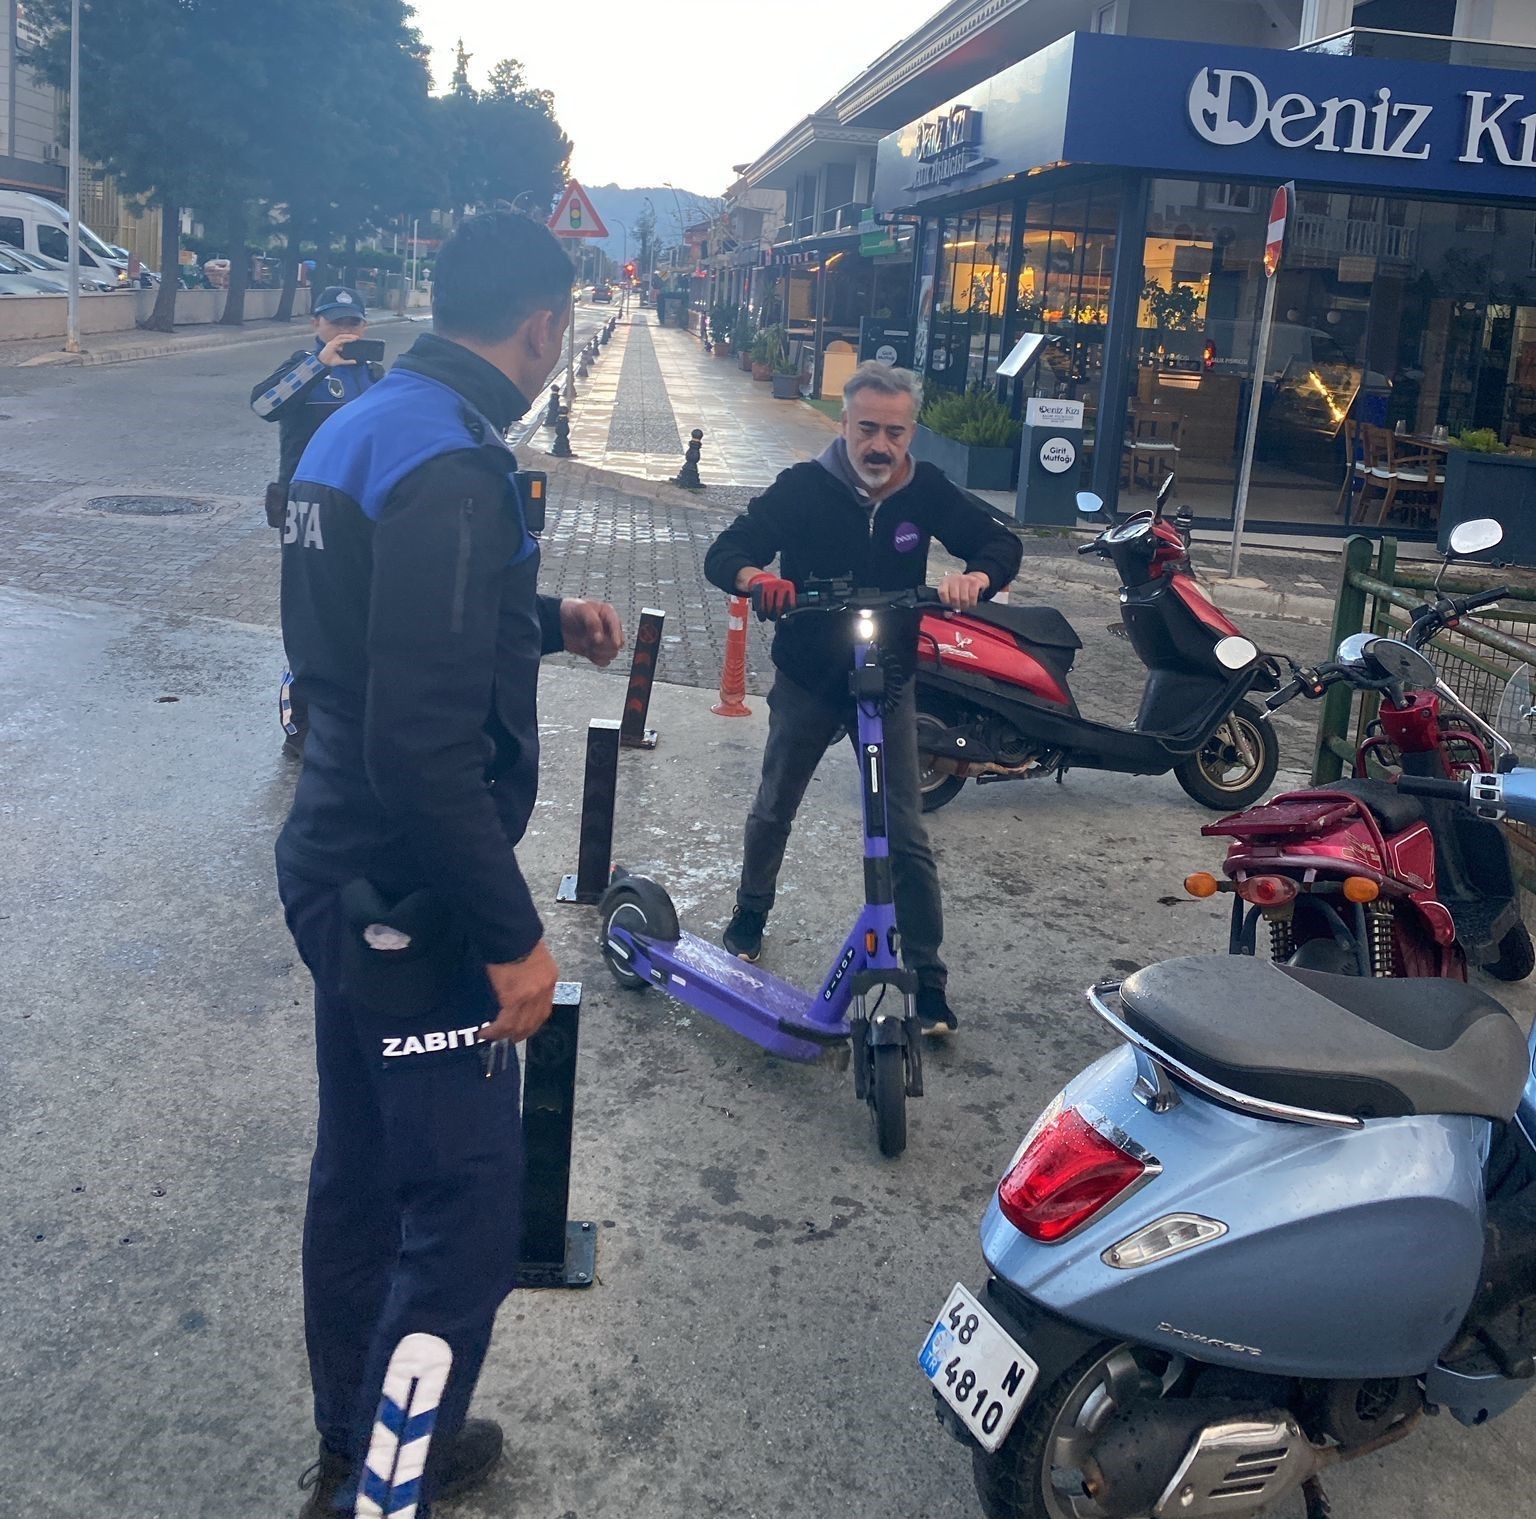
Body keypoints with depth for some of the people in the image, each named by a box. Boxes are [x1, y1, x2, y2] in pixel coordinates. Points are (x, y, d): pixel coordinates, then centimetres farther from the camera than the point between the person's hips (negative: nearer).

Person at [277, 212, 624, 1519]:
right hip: (412, 899, -11)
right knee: (464, 1216, 1)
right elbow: (426, 746, -28)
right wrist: (510, 935, -22)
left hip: (337, 869, 11)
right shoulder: (454, 465, -23)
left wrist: (550, 621, 30)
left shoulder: (362, 424, 8)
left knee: (361, 1170, 21)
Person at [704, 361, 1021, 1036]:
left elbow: (1000, 542, -6)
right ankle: (751, 913, 45)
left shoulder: (925, 491, -9)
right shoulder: (802, 487, -14)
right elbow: (722, 554, -16)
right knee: (774, 810, 18)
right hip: (806, 682, 0)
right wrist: (756, 577, -40)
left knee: (905, 835, -1)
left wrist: (975, 576, -31)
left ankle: (928, 978, 7)